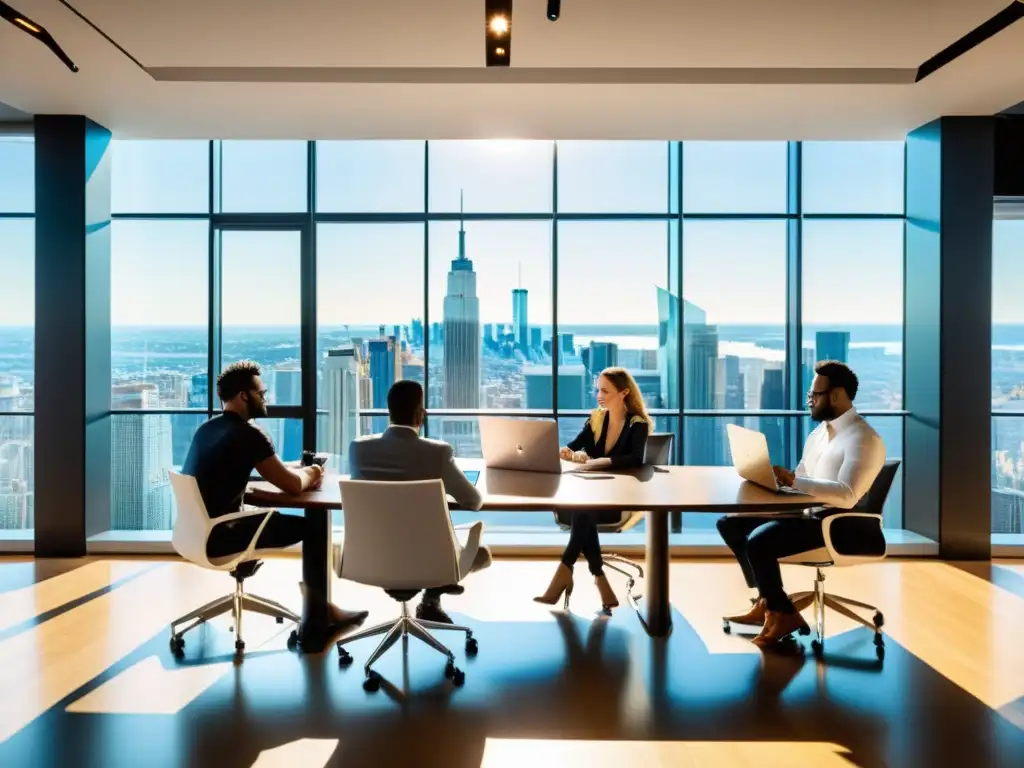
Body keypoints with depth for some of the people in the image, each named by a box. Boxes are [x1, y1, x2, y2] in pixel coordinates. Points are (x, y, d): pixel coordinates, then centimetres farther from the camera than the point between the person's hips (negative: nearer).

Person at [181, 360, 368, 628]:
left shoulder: (206, 428, 10)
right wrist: (310, 475, 5)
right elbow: (293, 486, -16)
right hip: (217, 538, -9)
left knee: (272, 515, 23)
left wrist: (298, 469, 11)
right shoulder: (247, 434, -18)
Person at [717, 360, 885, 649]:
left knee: (758, 541, -29)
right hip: (803, 511, 10)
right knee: (730, 523, 1)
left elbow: (847, 497, -28)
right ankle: (767, 602, 8)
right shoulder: (819, 431, 14)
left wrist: (794, 482, -33)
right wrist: (777, 477, 0)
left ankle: (783, 613, -3)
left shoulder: (863, 439, -15)